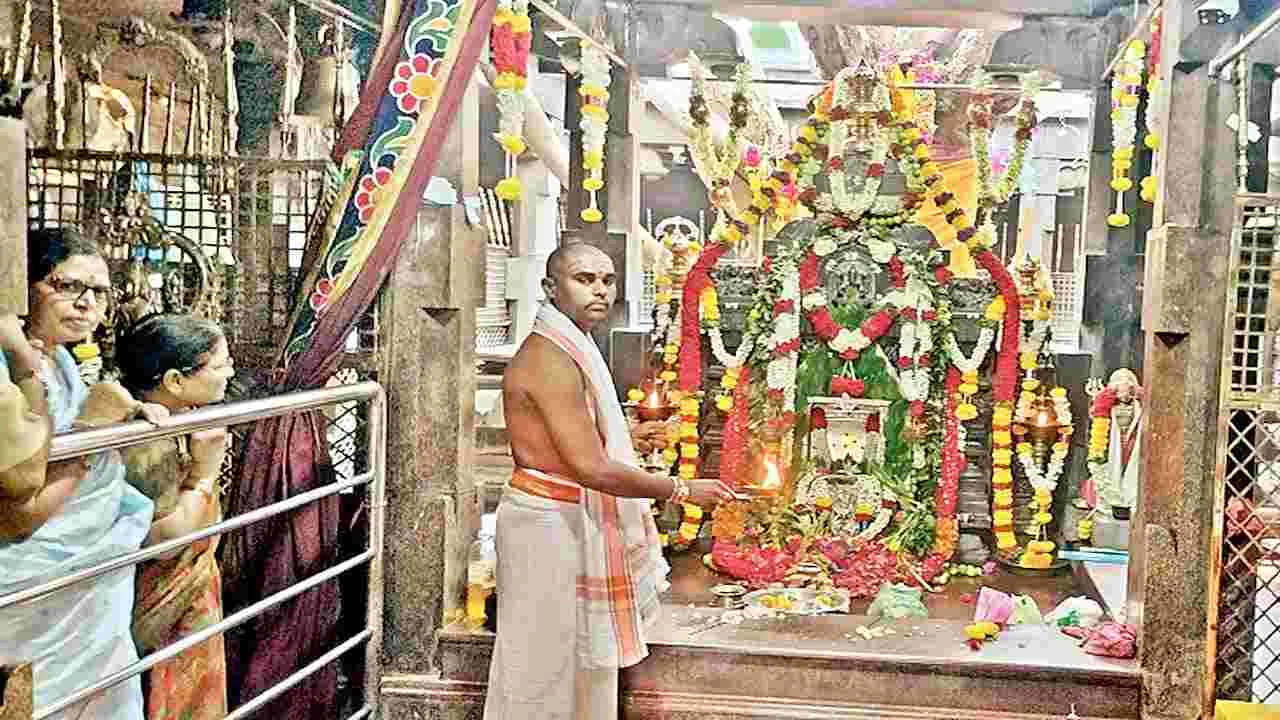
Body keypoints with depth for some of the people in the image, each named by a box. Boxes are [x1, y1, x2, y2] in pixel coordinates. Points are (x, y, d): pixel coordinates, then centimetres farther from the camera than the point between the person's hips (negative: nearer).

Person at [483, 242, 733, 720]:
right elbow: (592, 469, -26)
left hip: (570, 522, 10)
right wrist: (682, 490, -19)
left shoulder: (570, 349, 10)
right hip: (550, 524, -10)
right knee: (546, 669, 3)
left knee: (574, 660, 19)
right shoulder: (551, 359, -22)